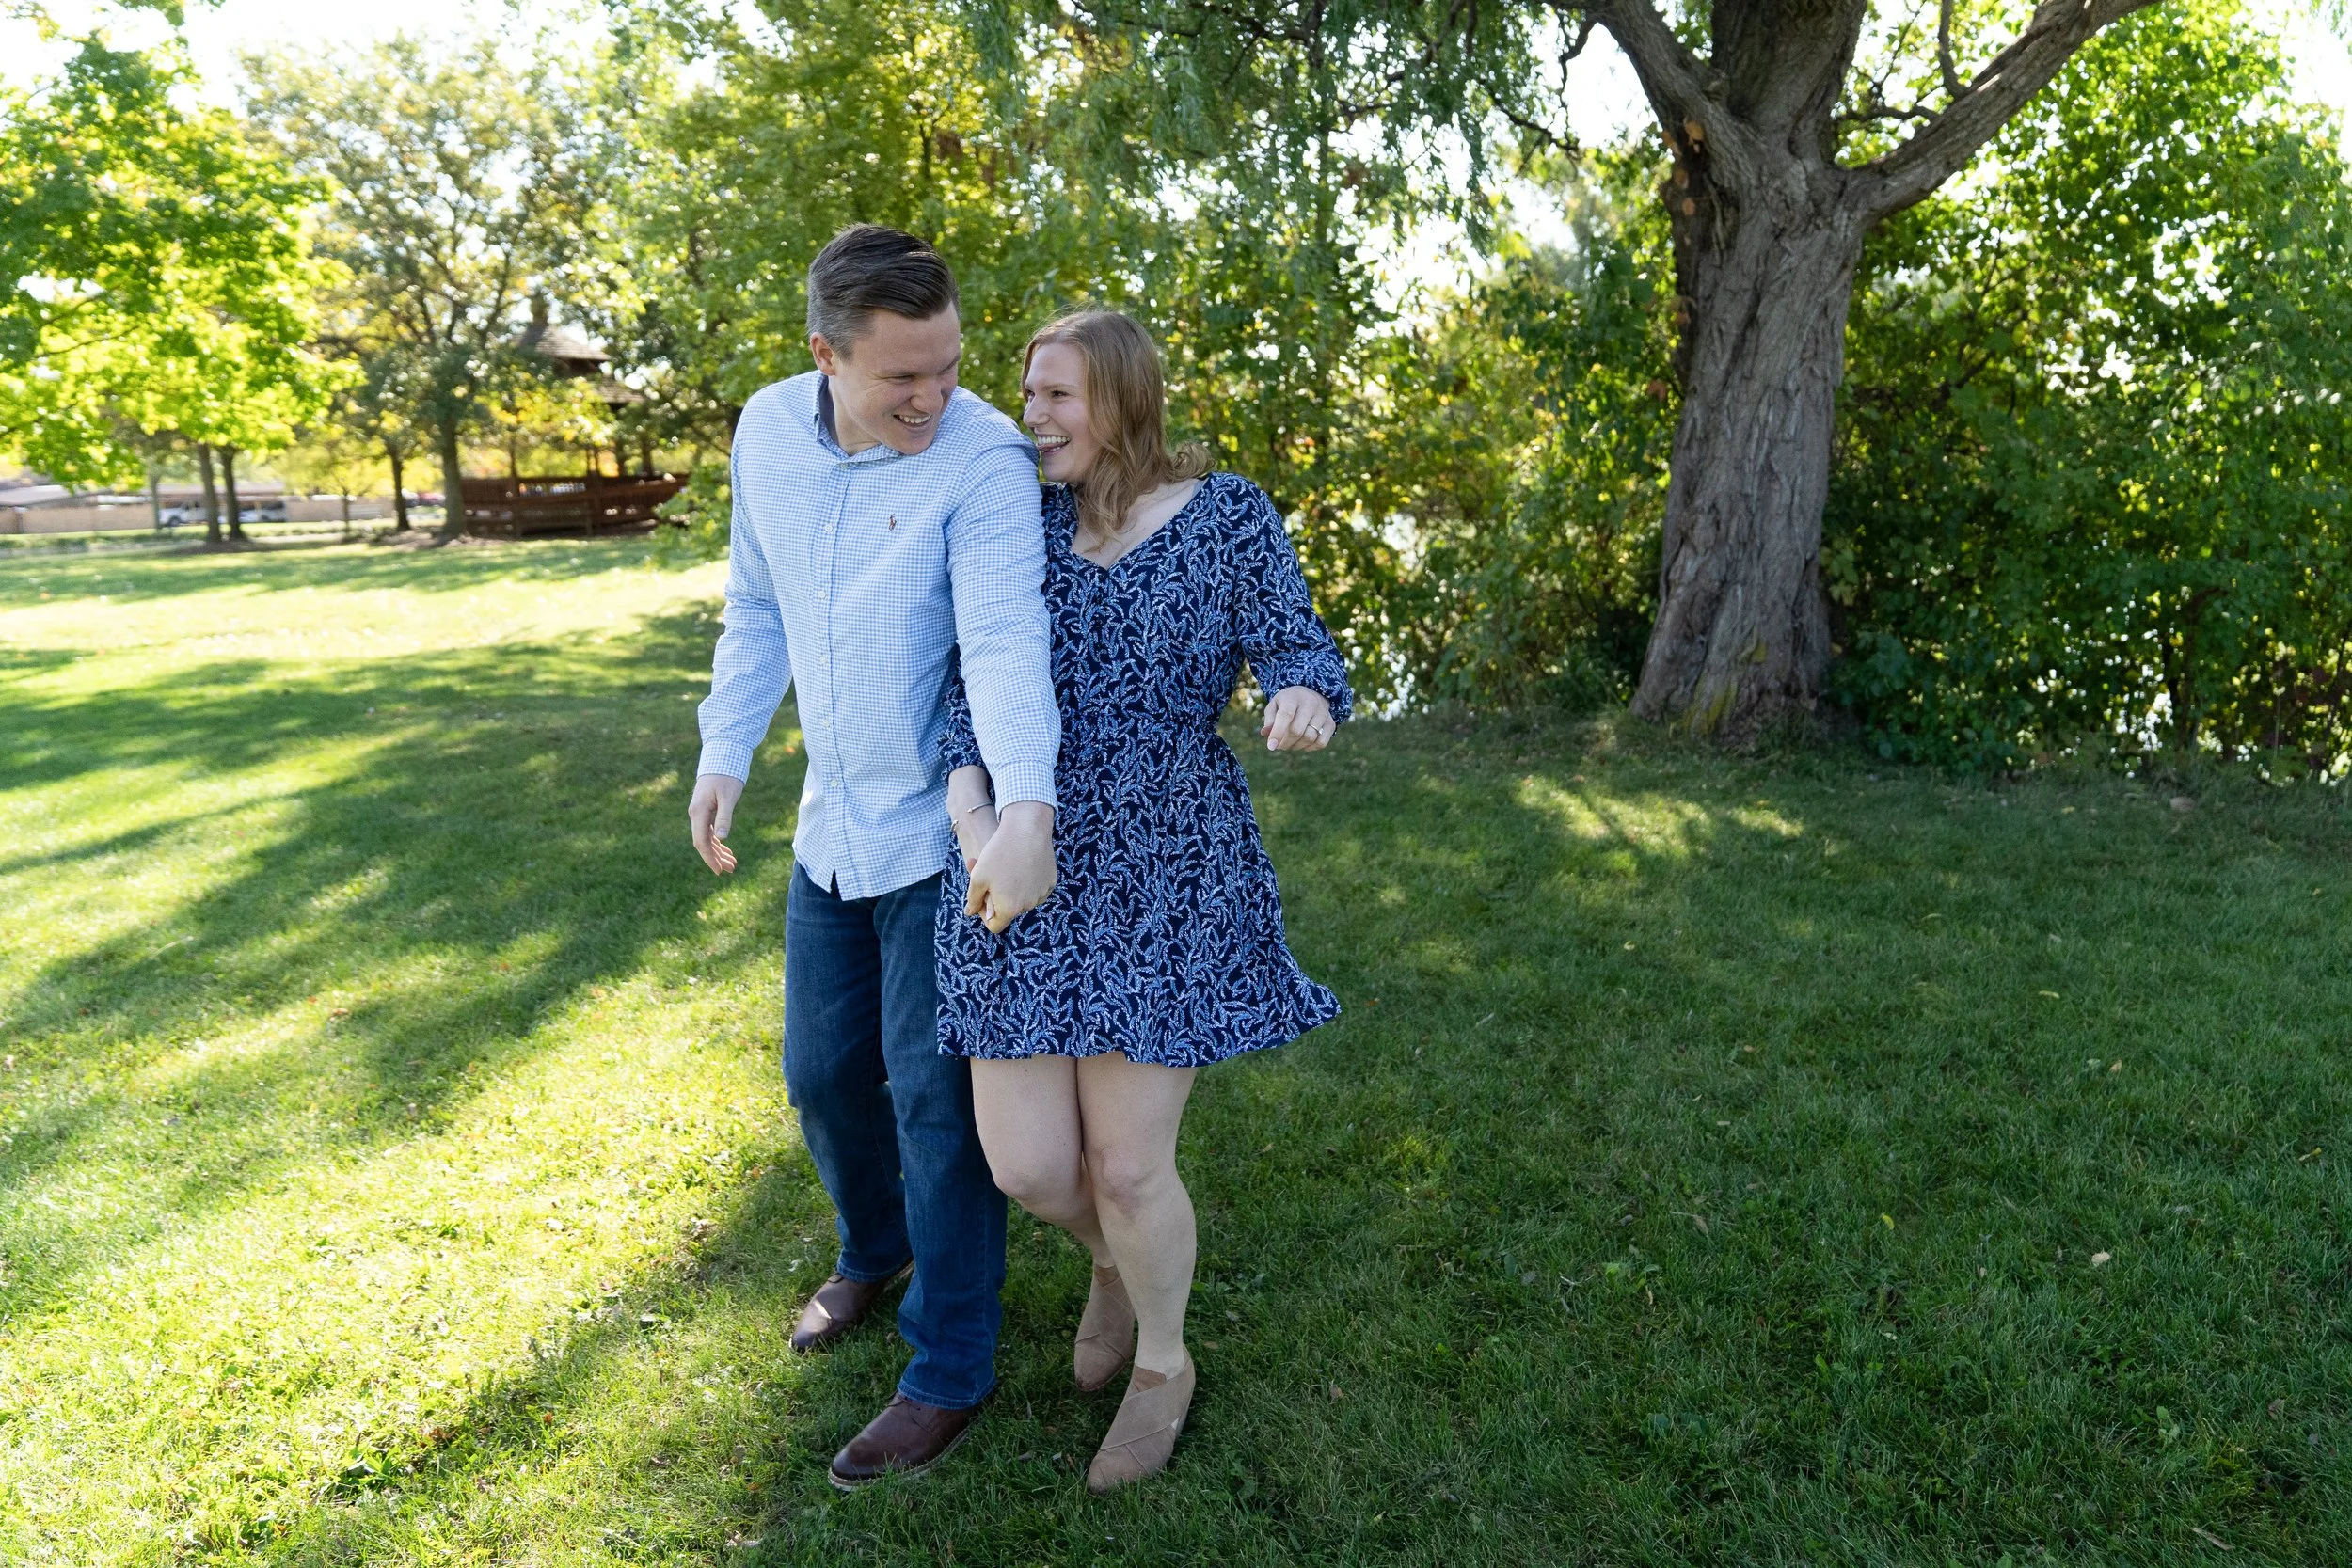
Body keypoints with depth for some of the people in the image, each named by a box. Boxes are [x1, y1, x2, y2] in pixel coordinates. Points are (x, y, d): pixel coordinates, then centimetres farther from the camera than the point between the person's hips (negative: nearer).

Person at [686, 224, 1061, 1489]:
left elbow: (1006, 638, -32)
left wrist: (1027, 810, -46)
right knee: (822, 1070, 19)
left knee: (936, 1098, 2)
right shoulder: (766, 431, -1)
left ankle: (950, 1370, 20)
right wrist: (724, 755, 7)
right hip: (832, 824, 6)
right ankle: (874, 1248, 48)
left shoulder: (985, 458, -20)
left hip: (947, 830, -6)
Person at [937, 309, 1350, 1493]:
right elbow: (975, 687, 0)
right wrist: (974, 830, -17)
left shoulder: (1228, 516, -3)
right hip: (1026, 876, 3)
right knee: (1026, 1164, 3)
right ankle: (1117, 1260, 41)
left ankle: (1163, 1363, 32)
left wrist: (1304, 703, -34)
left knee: (1127, 1168, 0)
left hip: (1168, 874, -3)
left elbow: (1302, 654, -8)